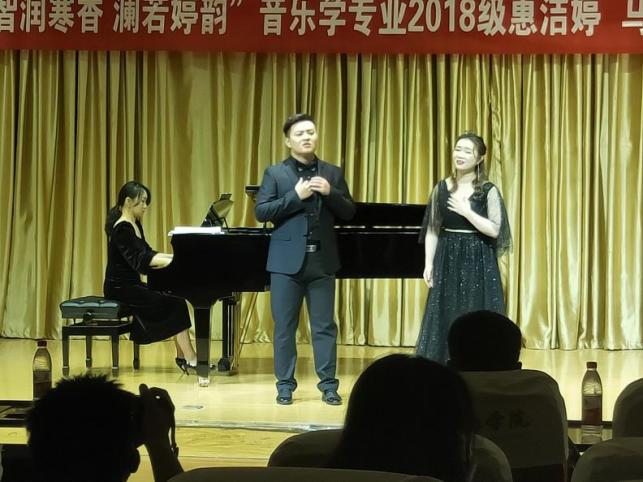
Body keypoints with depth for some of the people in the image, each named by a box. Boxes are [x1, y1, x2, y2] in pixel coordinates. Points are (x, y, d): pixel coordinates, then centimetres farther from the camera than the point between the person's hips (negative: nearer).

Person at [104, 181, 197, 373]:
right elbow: (139, 260, -25)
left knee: (176, 300, -4)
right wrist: (174, 261, -29)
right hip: (120, 288, -9)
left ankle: (183, 356, -7)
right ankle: (190, 358, -15)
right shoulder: (122, 228, -17)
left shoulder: (135, 225, 13)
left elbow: (148, 254, 20)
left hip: (132, 285, 9)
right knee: (175, 304, -16)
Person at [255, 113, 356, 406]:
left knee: (324, 326, 4)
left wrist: (330, 193, -11)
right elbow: (261, 212, -8)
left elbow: (349, 213, 6)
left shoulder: (332, 173, 9)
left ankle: (328, 385, 10)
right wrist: (296, 195, -16)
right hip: (287, 260, -2)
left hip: (322, 260, 2)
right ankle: (285, 385, 12)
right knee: (284, 326, 3)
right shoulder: (275, 173, 1)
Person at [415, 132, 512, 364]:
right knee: (444, 319, 4)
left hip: (478, 263, -3)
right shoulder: (441, 188, 5)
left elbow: (494, 230, -12)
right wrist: (429, 264, 0)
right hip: (447, 261, 3)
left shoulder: (488, 191, -5)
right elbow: (432, 230, 8)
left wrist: (466, 211, -17)